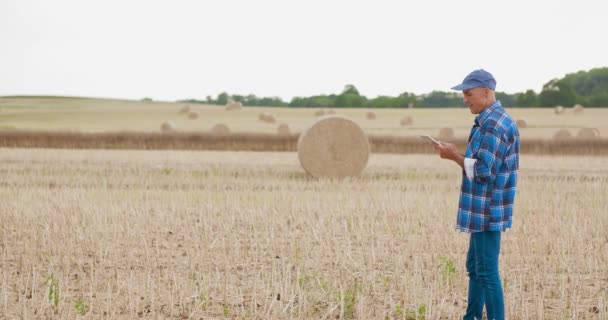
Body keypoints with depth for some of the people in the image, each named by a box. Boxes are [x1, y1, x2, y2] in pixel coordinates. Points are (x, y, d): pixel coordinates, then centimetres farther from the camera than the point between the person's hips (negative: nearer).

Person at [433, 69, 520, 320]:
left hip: (487, 212, -11)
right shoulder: (489, 121, 15)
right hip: (482, 211, 11)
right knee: (475, 267, 18)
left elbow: (482, 172, -22)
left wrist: (455, 156, -11)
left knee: (487, 272, -6)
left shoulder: (494, 125, -18)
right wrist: (456, 156, 7)